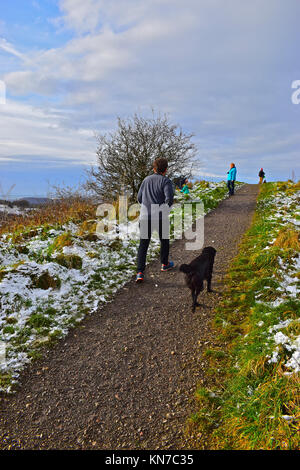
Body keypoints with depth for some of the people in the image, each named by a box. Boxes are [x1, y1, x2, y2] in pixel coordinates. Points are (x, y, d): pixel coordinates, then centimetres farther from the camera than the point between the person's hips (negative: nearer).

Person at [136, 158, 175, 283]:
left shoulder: (146, 180, 12)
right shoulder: (166, 181, -3)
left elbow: (139, 198, 16)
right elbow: (169, 197, -18)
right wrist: (166, 208, 0)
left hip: (145, 216, 3)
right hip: (160, 216, -3)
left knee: (143, 244, 5)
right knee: (164, 240, 21)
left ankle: (140, 272, -4)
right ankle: (165, 264, 37)